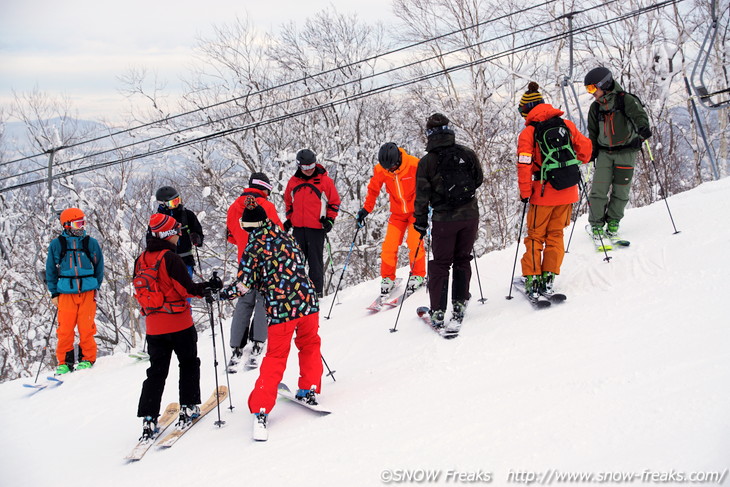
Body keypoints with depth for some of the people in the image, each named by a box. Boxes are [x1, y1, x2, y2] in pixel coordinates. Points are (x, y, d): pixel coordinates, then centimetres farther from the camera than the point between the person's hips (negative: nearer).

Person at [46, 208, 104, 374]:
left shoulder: (91, 243, 7)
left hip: (87, 291, 0)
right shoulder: (57, 244, 5)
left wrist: (96, 287, 8)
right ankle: (64, 362, 10)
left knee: (86, 328, -2)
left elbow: (99, 266, 14)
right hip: (65, 292, 0)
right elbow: (50, 270, 11)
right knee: (65, 329, -2)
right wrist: (54, 292, 7)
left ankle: (87, 359, 12)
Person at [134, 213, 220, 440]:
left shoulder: (141, 260, 5)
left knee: (156, 371, 9)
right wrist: (209, 286, -2)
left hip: (153, 326, 6)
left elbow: (140, 292, 13)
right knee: (189, 364, 13)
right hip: (178, 322, -6)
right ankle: (188, 408, 14)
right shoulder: (170, 258, -16)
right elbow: (187, 288, -16)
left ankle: (148, 419, 3)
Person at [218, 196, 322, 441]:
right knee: (309, 345, 27)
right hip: (307, 301, 3)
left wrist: (221, 293, 8)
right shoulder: (285, 237, 8)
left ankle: (261, 409, 4)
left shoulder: (253, 248, -6)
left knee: (275, 358, 8)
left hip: (280, 310, -3)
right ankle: (309, 390, 26)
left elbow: (244, 285, -8)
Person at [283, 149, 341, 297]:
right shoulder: (293, 181, 9)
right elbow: (288, 201, 23)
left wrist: (330, 219, -6)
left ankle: (317, 291, 5)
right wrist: (289, 218, 14)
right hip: (298, 227, 4)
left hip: (317, 227, -4)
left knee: (315, 260, -1)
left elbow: (335, 202, 3)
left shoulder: (325, 180, -2)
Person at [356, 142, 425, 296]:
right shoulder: (380, 170, -13)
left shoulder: (415, 165, -22)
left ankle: (418, 275, 4)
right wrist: (366, 209, 2)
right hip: (397, 213, 3)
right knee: (389, 245, -5)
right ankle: (388, 278, 11)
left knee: (414, 243, -15)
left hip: (416, 210, -3)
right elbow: (373, 189, 5)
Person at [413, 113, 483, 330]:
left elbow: (422, 196, -6)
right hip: (470, 215, 2)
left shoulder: (426, 162, -9)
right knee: (463, 260, 16)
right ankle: (459, 305, 17)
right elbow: (479, 179, 12)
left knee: (440, 264, 7)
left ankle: (438, 311, 4)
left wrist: (420, 221, 5)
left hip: (444, 219, -2)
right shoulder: (467, 154, -2)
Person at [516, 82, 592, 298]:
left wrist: (524, 192, -6)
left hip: (544, 192, -4)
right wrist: (577, 166, 25)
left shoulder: (528, 132, -10)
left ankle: (532, 278, 5)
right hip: (568, 191, 4)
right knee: (555, 234, 16)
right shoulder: (566, 124, 2)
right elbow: (585, 146, 7)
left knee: (535, 235, 10)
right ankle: (548, 277, 11)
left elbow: (524, 164, -15)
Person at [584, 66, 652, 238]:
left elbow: (638, 114, -23)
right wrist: (591, 153, 14)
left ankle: (613, 222, 17)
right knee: (599, 190, -7)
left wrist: (643, 127, -44)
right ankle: (596, 223, 5)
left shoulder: (625, 100, -6)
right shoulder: (595, 107, 10)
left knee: (621, 191, 0)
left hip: (626, 152, -3)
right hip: (605, 153, 3)